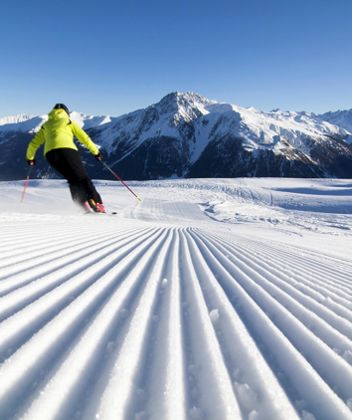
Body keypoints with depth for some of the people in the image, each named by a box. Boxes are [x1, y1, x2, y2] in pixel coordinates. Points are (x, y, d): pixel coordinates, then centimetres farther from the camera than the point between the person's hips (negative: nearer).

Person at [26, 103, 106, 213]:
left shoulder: (45, 125, 31)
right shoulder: (69, 121, 22)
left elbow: (34, 143, 29)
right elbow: (84, 137, 15)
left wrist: (30, 157, 43)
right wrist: (96, 151, 21)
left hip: (50, 153, 3)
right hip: (67, 149, -3)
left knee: (73, 181, 14)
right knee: (83, 178, -2)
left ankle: (83, 206, -1)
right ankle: (97, 204, -19)